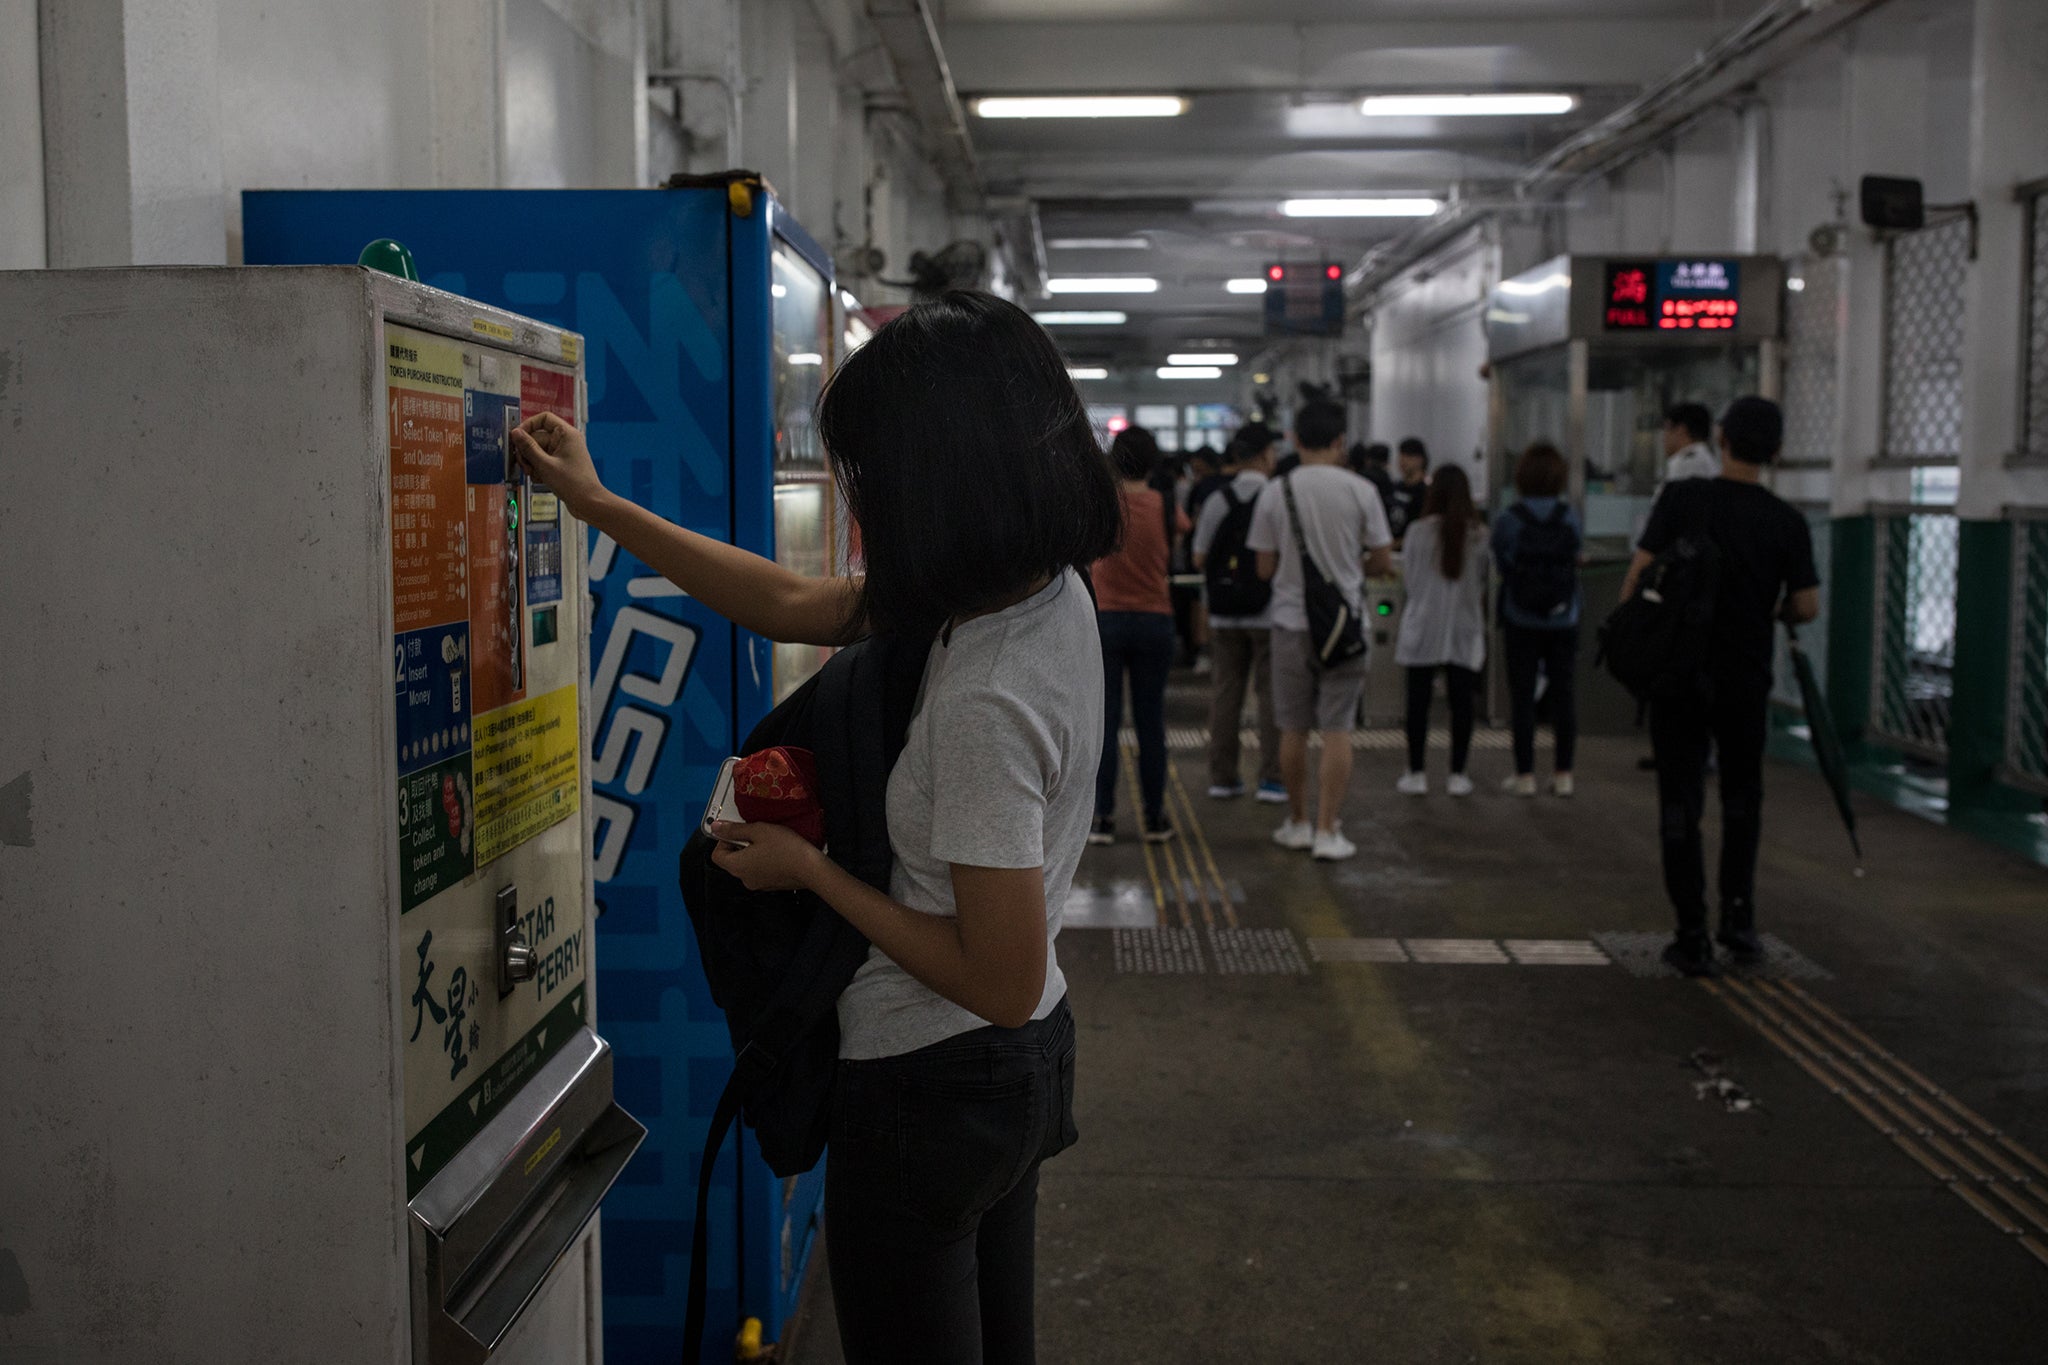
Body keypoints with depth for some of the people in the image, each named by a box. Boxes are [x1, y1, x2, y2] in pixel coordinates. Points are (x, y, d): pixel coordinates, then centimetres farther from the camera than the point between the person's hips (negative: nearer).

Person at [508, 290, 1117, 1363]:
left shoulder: (984, 705, -32)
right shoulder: (1048, 590, -5)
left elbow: (1001, 980, -26)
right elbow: (795, 605, 6)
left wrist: (808, 871, -17)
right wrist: (597, 503, 9)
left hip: (930, 1087, -9)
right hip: (1027, 1064, 9)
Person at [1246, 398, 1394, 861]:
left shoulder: (1275, 492, -4)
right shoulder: (1360, 490, -6)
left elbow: (1264, 567, 1)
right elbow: (1383, 560, 0)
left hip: (1292, 622, 1)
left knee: (1294, 730, 12)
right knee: (1337, 729, 2)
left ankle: (1298, 822, 21)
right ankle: (1327, 830, 1)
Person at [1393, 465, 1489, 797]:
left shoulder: (1418, 531, -8)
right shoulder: (1479, 534, -4)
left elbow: (1407, 576, 3)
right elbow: (1484, 582, 6)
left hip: (1423, 626, -1)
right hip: (1465, 627, 1)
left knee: (1418, 700, 5)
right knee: (1461, 700, 5)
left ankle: (1417, 773, 8)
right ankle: (1458, 775, 8)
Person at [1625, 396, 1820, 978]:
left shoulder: (1682, 500, -7)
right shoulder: (1787, 523, -3)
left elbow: (1640, 575, -10)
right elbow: (1807, 607, -1)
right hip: (1745, 681, 1)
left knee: (1681, 805, 4)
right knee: (1742, 799, 21)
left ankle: (1693, 936, 3)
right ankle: (1739, 918, 17)